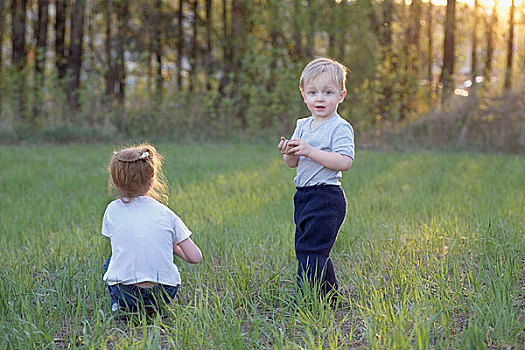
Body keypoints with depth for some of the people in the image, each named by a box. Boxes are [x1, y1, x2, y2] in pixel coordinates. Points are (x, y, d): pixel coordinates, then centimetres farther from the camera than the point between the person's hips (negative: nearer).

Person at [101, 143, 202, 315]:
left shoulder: (113, 210, 3)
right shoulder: (166, 213, 2)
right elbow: (195, 257, 0)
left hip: (126, 295, -1)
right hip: (165, 293, 1)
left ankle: (120, 307, 11)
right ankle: (157, 309, 15)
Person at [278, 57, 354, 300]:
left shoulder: (340, 128, -9)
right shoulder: (303, 125, 14)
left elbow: (344, 162, -22)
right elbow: (293, 164, 16)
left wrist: (310, 151, -25)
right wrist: (289, 153, -8)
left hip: (326, 197, -9)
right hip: (304, 196, 9)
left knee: (310, 250, -13)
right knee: (305, 247, 15)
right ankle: (330, 296, 28)